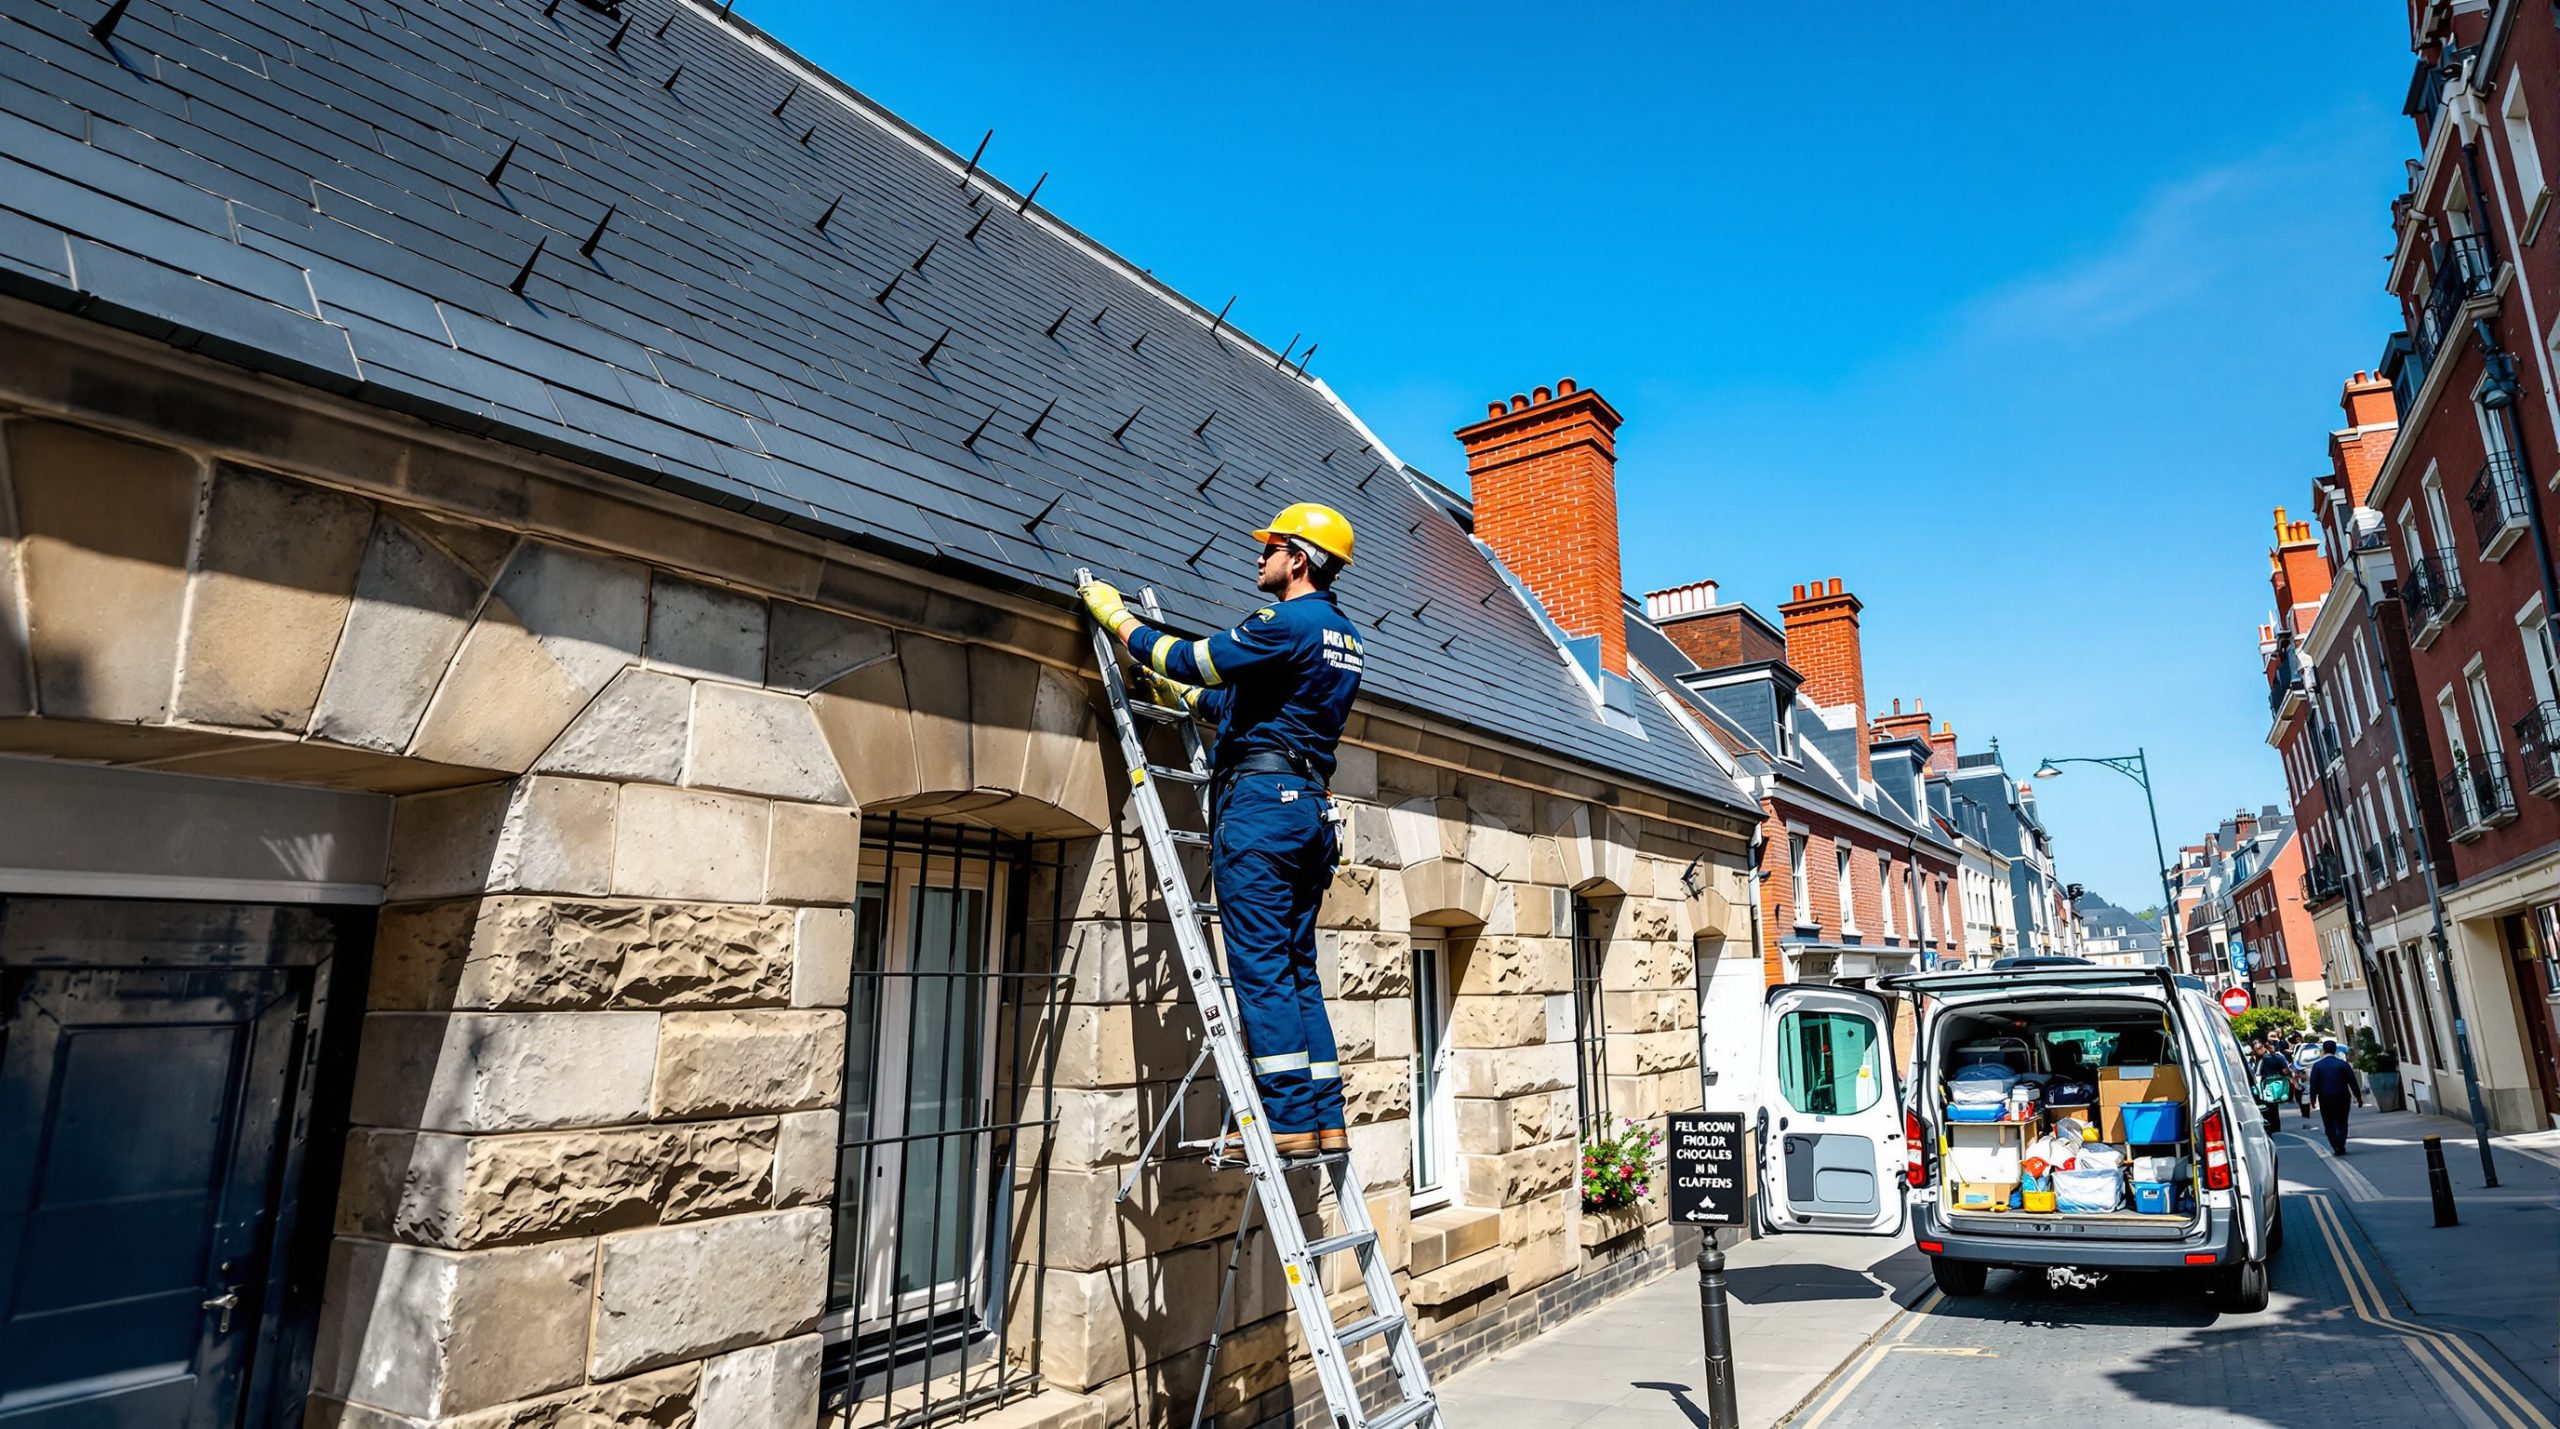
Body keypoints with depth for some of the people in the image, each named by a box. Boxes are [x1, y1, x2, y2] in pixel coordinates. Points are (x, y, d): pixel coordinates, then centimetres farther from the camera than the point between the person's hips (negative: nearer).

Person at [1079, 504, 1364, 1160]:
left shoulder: (1287, 623, -8)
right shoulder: (1343, 637, 22)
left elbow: (1190, 660, -9)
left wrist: (1115, 614, 5)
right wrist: (1178, 688, 36)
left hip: (1260, 797, -9)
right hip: (1309, 805, 9)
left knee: (1261, 966, -7)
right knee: (1297, 969, 10)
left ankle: (1288, 1119, -5)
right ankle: (1324, 1119, 10)